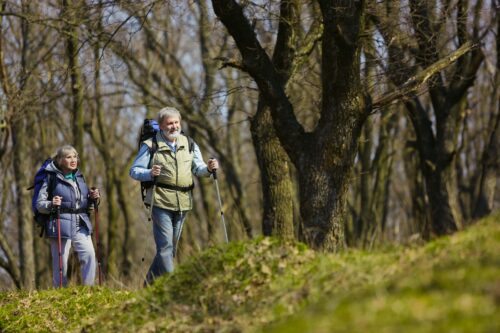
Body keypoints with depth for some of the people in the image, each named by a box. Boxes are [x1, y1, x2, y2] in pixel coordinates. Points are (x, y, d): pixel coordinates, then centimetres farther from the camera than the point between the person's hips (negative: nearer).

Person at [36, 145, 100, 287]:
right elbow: (39, 204, -5)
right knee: (60, 262, -3)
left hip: (81, 225, 5)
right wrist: (51, 205, -25)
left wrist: (92, 198, 6)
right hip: (61, 225, -5)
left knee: (89, 254, -10)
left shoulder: (79, 177, 15)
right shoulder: (52, 179, -4)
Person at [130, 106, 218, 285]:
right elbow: (134, 171, -1)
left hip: (183, 203, 5)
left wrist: (208, 168, -10)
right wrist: (150, 173, -21)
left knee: (170, 247, 11)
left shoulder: (189, 145, 14)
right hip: (161, 202, -5)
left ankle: (150, 285, 23)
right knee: (165, 247, -13)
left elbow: (198, 169, 13)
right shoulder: (150, 146, 0)